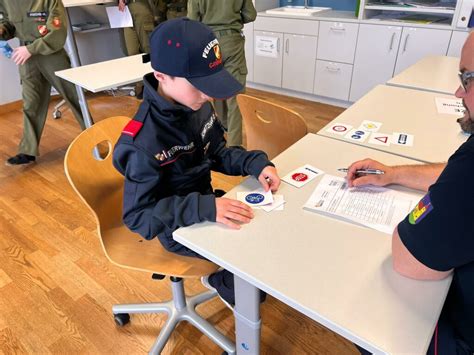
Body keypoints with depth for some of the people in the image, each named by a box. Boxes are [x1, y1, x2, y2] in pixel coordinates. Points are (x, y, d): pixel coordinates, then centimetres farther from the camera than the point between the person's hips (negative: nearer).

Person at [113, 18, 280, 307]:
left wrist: (256, 163, -14)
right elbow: (137, 215, -26)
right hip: (179, 229, -7)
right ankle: (224, 285, 22)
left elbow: (217, 154, 4)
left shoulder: (198, 107, -10)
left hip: (205, 203, 7)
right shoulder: (143, 143, -31)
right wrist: (204, 208, -38)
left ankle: (221, 278, 33)